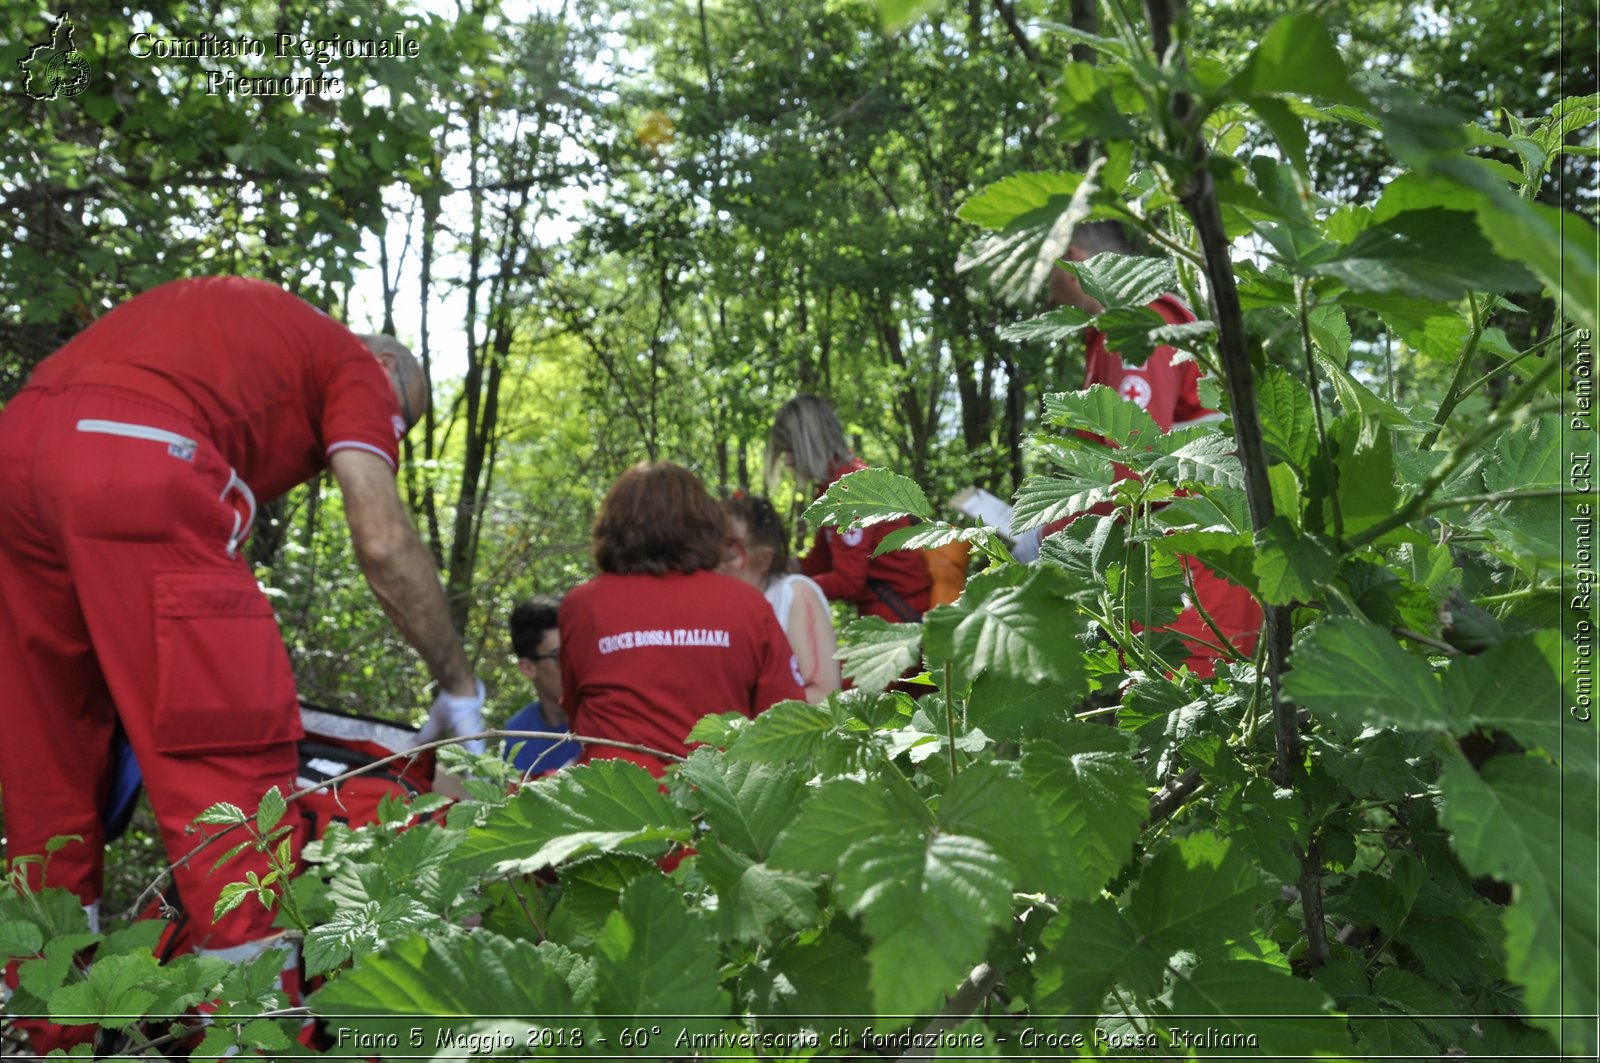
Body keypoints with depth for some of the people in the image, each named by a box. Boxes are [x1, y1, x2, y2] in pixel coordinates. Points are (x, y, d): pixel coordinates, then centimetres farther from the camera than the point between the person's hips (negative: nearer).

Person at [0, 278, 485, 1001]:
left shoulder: (241, 321, 36)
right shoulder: (356, 363, 15)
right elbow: (384, 545, 0)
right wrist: (459, 685, 10)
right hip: (139, 460, -8)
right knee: (231, 749, -4)